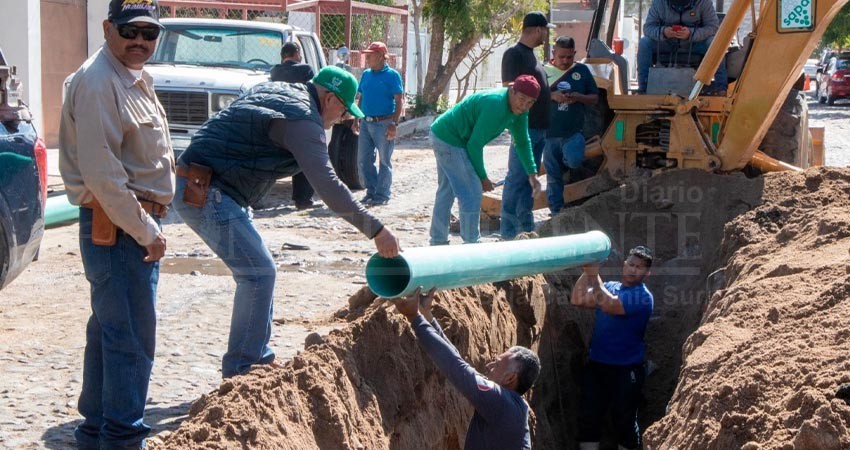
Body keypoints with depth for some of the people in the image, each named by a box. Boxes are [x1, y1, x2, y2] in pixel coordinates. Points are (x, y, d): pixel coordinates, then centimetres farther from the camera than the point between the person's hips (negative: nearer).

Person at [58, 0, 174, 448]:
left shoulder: (135, 77, 15)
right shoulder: (98, 82, -18)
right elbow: (101, 174, -24)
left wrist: (149, 225, 17)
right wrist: (145, 231, -20)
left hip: (135, 224, 11)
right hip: (115, 226, -11)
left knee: (109, 329, 18)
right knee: (131, 338, -7)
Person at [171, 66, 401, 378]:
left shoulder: (277, 91, 18)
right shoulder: (303, 118, -14)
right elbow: (326, 183, -21)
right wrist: (374, 229, -20)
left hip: (197, 189, 11)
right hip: (207, 194, -11)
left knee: (258, 270, 16)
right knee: (258, 272, -10)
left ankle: (259, 357, 22)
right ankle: (239, 372, -7)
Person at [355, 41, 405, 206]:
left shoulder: (392, 75, -6)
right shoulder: (366, 74, 13)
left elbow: (399, 101, -9)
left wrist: (394, 124, -16)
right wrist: (356, 120, 13)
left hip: (383, 123, -7)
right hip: (366, 123, 7)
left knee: (384, 161, 1)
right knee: (364, 159, 6)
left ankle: (382, 195, 7)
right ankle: (371, 191, 17)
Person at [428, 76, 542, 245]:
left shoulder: (519, 110, 1)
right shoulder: (495, 106, -28)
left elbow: (522, 141, 13)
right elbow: (475, 144, -23)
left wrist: (532, 174, 6)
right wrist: (482, 177, -12)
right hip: (450, 141, -10)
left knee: (446, 191, 18)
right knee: (472, 192, -9)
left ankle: (438, 241, 28)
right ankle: (471, 244, -2)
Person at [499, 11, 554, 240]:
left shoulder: (530, 54, 18)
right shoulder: (514, 54, -11)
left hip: (539, 127, 9)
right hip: (525, 127, -9)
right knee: (516, 179, -6)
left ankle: (526, 227, 17)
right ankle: (508, 231, -4)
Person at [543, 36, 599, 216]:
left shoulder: (582, 71, 6)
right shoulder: (545, 71, 3)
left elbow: (595, 98, 9)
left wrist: (579, 97, -11)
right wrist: (552, 96, -17)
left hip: (574, 131, 0)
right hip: (550, 132, 0)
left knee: (573, 159, -27)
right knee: (553, 175, 5)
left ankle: (574, 170, 9)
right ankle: (556, 212, 16)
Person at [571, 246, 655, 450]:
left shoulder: (642, 296, -11)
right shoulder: (609, 287, 9)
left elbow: (608, 305, -26)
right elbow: (577, 300, -1)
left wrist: (594, 274, -24)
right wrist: (587, 272, -11)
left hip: (626, 372, -5)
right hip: (596, 366, 6)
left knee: (625, 423, 5)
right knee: (588, 420, 5)